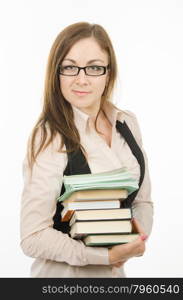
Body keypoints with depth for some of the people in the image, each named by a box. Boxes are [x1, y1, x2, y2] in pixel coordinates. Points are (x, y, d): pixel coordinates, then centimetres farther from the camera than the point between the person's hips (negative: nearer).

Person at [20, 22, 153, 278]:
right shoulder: (49, 138, -20)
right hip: (64, 271, -5)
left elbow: (142, 200, 6)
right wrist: (108, 255, -24)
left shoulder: (127, 123, -3)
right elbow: (33, 238, -22)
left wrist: (140, 232, -13)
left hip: (116, 271, 5)